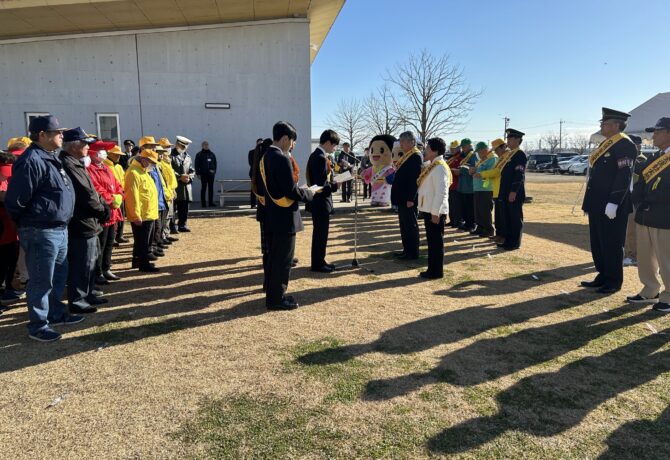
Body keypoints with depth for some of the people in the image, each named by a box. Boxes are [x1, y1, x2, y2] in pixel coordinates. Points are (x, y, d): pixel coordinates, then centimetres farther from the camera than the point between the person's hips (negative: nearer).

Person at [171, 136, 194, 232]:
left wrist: (189, 177, -4)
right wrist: (180, 177, -17)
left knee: (184, 208, 7)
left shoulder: (187, 157, 18)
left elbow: (192, 171, 17)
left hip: (186, 186, 5)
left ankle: (182, 225, 15)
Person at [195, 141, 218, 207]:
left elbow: (215, 163, 14)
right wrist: (198, 173, -8)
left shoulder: (212, 154, 12)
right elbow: (197, 165, -1)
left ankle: (211, 202, 11)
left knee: (211, 188, 6)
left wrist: (214, 171, 0)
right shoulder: (199, 154, 1)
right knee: (203, 188, -2)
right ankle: (203, 203, 1)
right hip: (203, 174, -4)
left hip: (211, 174, 4)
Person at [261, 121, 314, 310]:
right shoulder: (282, 158, -19)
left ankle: (273, 294, 28)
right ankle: (276, 298, 9)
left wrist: (299, 190, 15)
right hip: (285, 217, -9)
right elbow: (291, 191, -22)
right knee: (283, 260, 0)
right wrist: (308, 193, -4)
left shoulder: (265, 157, 10)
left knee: (274, 257, 17)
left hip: (271, 216, 10)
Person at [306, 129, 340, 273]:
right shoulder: (321, 157, -20)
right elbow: (321, 184, -24)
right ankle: (318, 264, 8)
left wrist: (333, 181, 6)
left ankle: (319, 261, 26)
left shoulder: (315, 155, 12)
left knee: (319, 233, 16)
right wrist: (336, 185, -12)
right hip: (321, 202, -11)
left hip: (318, 201, 11)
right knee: (321, 234, -1)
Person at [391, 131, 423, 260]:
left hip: (408, 199, -10)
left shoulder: (416, 156, -15)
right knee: (404, 225, 15)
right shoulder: (406, 156, 15)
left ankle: (413, 253, 7)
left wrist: (411, 199, -23)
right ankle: (407, 250, 25)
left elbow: (415, 179, -21)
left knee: (410, 226, -1)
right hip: (402, 198, 10)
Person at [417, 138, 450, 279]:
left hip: (434, 212, -10)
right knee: (431, 241, 15)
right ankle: (432, 269, 23)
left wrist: (435, 212, -24)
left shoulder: (439, 168, -17)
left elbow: (441, 192, -23)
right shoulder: (431, 166, 14)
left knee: (436, 241, -1)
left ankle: (436, 272, 8)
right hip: (428, 210, 10)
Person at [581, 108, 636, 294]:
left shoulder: (625, 145, -12)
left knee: (612, 244, 1)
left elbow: (624, 176, -19)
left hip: (611, 206, -9)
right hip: (598, 204, 9)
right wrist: (590, 202, 19)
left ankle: (614, 281, 12)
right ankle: (603, 276, 26)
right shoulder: (605, 144, 17)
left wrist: (613, 203, -24)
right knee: (597, 243, 14)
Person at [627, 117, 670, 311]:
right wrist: (639, 204, -2)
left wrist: (649, 201, -16)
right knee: (645, 258, 15)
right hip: (644, 217, 7)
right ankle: (650, 292, 28)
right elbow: (639, 184, 13)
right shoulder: (652, 158, 14)